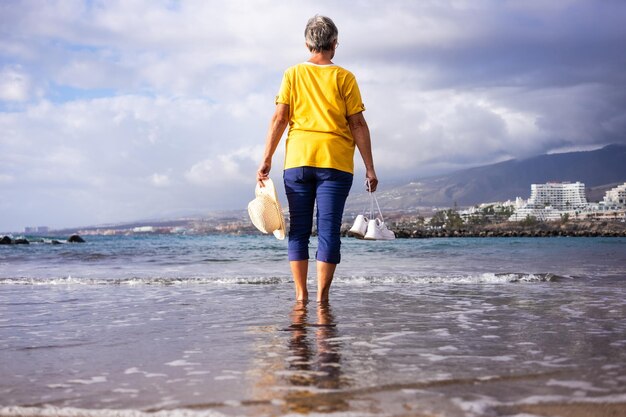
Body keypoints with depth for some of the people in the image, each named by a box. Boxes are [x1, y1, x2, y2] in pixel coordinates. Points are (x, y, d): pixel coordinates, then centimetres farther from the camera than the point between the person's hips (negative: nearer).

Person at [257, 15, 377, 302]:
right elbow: (358, 125, -1)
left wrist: (266, 159, 4)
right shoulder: (344, 78, 2)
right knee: (329, 230, 0)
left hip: (297, 161, 2)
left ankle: (301, 295, 9)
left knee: (299, 230, 8)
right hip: (335, 163, -2)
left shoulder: (292, 74, 6)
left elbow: (279, 119, 1)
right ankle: (322, 298, 0)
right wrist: (370, 168, 2)